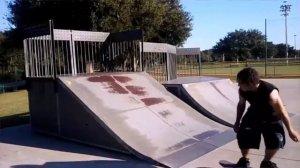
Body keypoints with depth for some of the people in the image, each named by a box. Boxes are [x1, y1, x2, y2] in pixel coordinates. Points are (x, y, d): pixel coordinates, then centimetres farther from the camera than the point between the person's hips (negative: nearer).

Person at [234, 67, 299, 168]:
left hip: (272, 117, -3)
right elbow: (241, 104, -2)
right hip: (254, 115, 3)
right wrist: (237, 122, 4)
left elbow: (282, 112, -27)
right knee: (242, 135, -9)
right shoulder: (242, 90, -24)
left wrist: (290, 131, -16)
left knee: (276, 140, -18)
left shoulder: (270, 92, -38)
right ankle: (244, 160, 16)